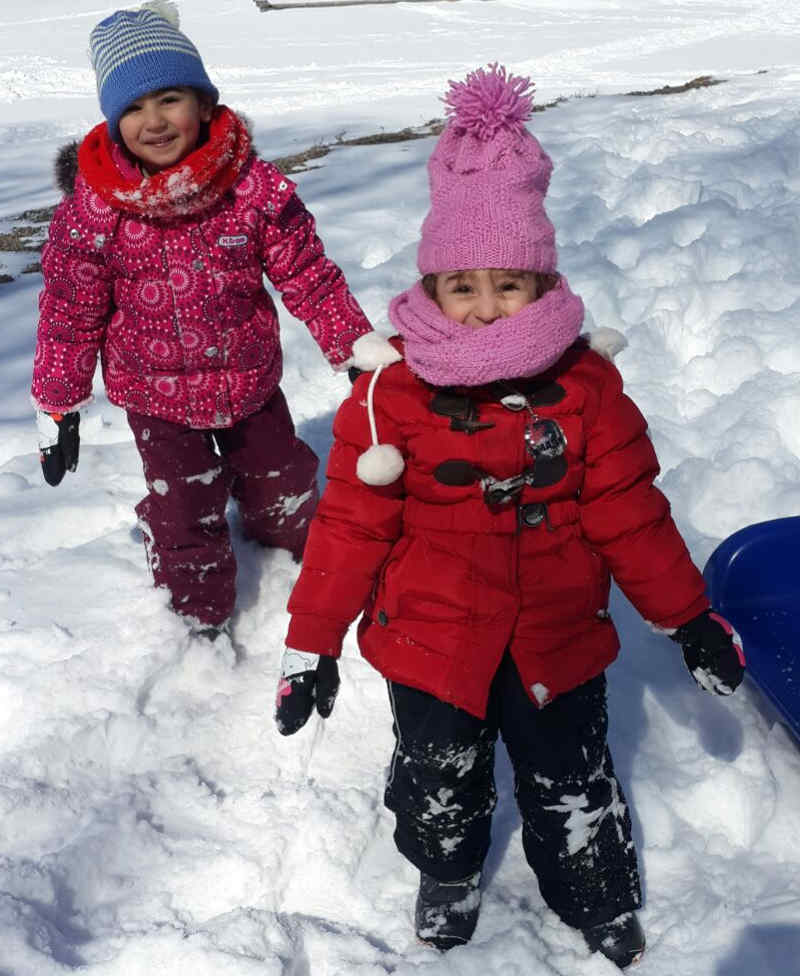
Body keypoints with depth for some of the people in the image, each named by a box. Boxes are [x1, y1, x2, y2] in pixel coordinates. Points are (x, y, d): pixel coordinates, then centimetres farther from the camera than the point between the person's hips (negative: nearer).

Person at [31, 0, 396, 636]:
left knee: (279, 480, 22)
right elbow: (71, 314, -7)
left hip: (250, 380, 2)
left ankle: (296, 542, 55)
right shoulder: (92, 207, -17)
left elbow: (307, 275, -8)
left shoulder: (253, 185, -17)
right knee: (185, 514, 3)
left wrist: (360, 347, -9)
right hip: (157, 396, -1)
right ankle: (200, 619, 28)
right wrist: (58, 408, -2)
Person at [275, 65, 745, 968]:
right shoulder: (390, 397, -14)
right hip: (432, 640, 0)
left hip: (557, 640, 1)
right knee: (440, 782, 20)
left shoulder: (586, 386, -9)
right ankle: (447, 878, 50)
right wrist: (311, 643, -6)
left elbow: (629, 513, -1)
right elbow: (351, 525, -9)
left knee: (572, 787, 19)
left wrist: (686, 616, 3)